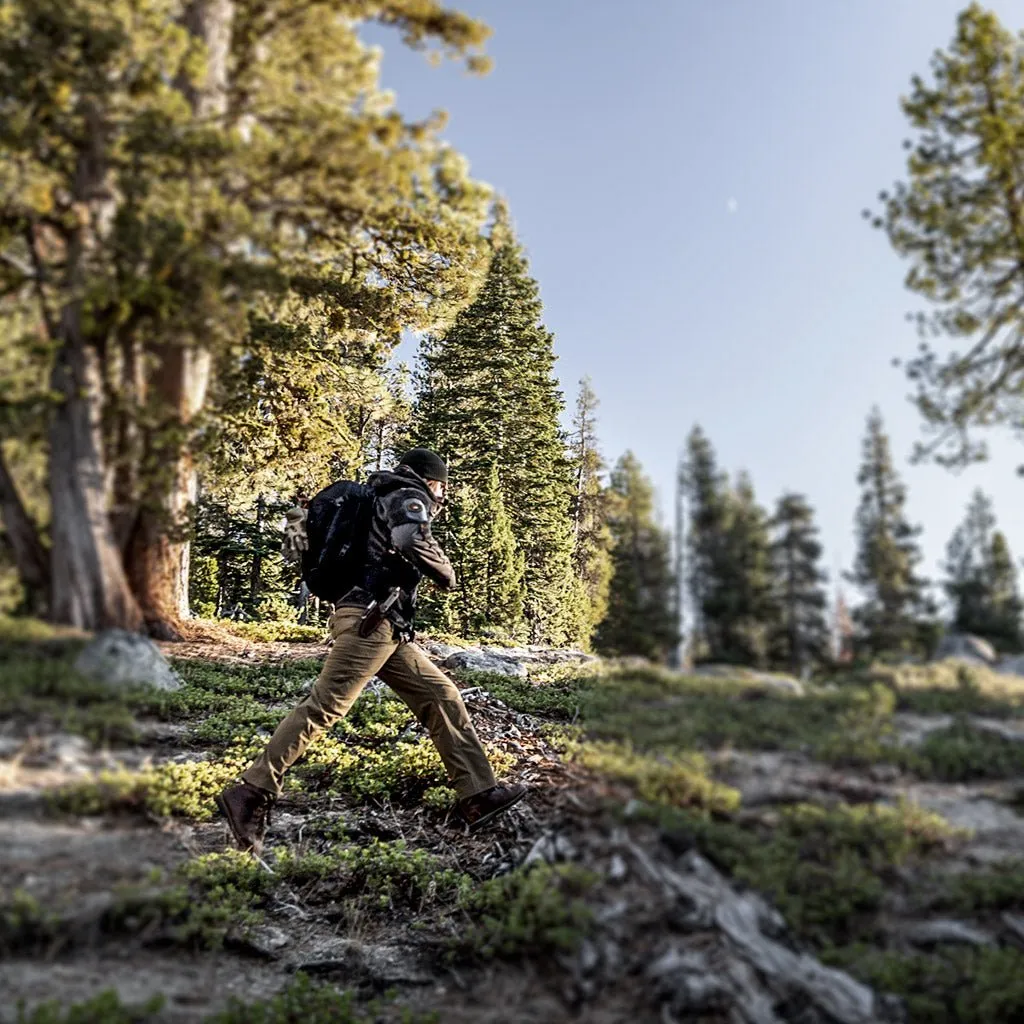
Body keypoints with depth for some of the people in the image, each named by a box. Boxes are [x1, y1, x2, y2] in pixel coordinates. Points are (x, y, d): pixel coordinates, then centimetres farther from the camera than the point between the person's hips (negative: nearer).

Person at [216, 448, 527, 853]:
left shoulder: (388, 501, 28)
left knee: (443, 697, 5)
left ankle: (478, 794, 3)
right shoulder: (410, 497, 0)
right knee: (324, 706, -13)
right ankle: (251, 793, -10)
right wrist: (446, 572, -5)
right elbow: (409, 540, -21)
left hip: (388, 630, 10)